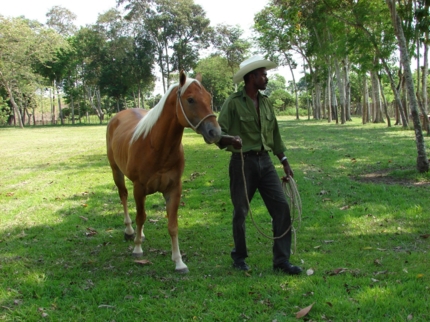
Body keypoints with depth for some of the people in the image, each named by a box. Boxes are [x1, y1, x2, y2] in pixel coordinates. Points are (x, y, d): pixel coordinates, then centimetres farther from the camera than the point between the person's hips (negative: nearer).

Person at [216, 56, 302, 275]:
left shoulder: (266, 103, 11)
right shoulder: (233, 103, -8)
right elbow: (219, 133, -12)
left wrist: (284, 162, 15)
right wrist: (231, 139, -34)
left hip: (265, 161, 6)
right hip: (242, 162, -5)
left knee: (282, 207, -2)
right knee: (240, 212, 5)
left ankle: (281, 260, 5)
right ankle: (239, 257, 24)